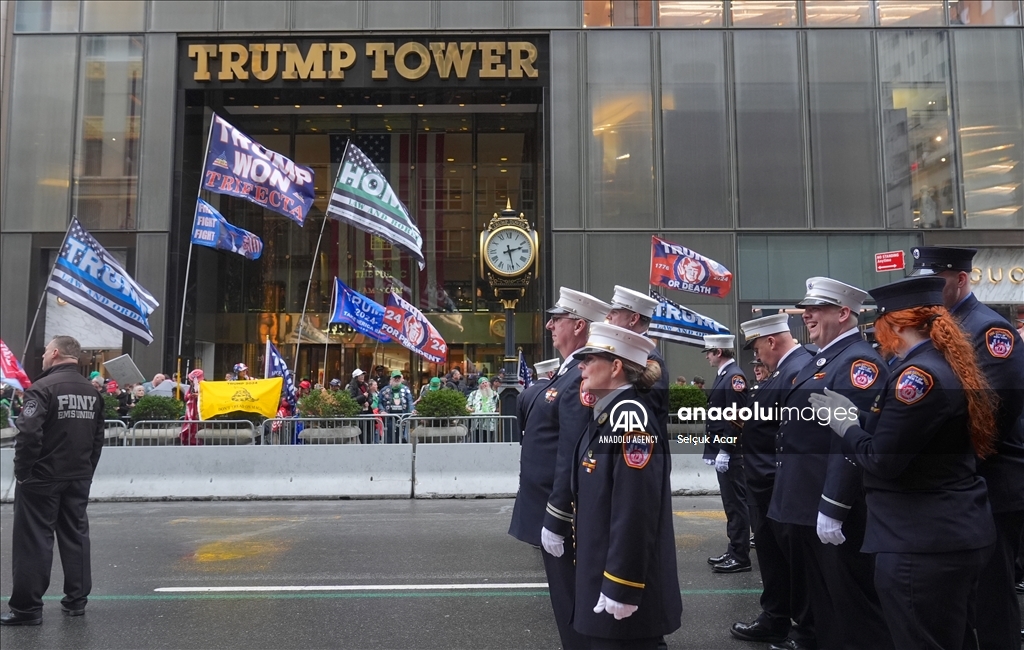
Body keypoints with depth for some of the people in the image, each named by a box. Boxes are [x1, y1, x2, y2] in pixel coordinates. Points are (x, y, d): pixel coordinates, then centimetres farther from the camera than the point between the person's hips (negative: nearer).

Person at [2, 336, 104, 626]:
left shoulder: (43, 388, -15)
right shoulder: (92, 392, 8)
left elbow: (28, 434, -22)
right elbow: (98, 437, 12)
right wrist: (86, 471, 16)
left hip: (43, 477, -6)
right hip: (79, 479, 7)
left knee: (34, 541, 2)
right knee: (76, 536, 12)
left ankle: (27, 607, 7)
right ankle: (76, 599, 18)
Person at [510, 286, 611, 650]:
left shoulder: (581, 379, -22)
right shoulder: (571, 373, 10)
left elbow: (572, 458, -26)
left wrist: (555, 521, -22)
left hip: (562, 514, -10)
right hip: (555, 510, 10)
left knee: (571, 604, 4)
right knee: (568, 598, 21)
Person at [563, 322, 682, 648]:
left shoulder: (631, 420, -20)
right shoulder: (604, 416, 9)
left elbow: (636, 514, -24)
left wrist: (620, 587, -23)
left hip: (624, 581, -9)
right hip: (601, 571, 9)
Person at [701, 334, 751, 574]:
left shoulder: (734, 376, -16)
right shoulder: (723, 375, 15)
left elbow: (735, 418, -21)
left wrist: (724, 451, -21)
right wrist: (714, 449, 19)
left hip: (730, 452, -10)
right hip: (722, 450, 10)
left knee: (736, 504, -3)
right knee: (731, 503, 15)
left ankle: (740, 557, 5)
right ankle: (734, 551, 24)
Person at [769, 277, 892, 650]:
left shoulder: (858, 360, -15)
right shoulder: (822, 360, 16)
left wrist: (832, 509, -26)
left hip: (829, 510, -10)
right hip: (804, 507, 10)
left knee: (851, 608, 3)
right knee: (820, 601, 21)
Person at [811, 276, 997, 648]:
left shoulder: (917, 373, -20)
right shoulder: (948, 366, 10)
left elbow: (882, 461, -22)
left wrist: (844, 424, -7)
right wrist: (856, 417, 11)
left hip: (924, 544, -10)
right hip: (956, 534, 10)